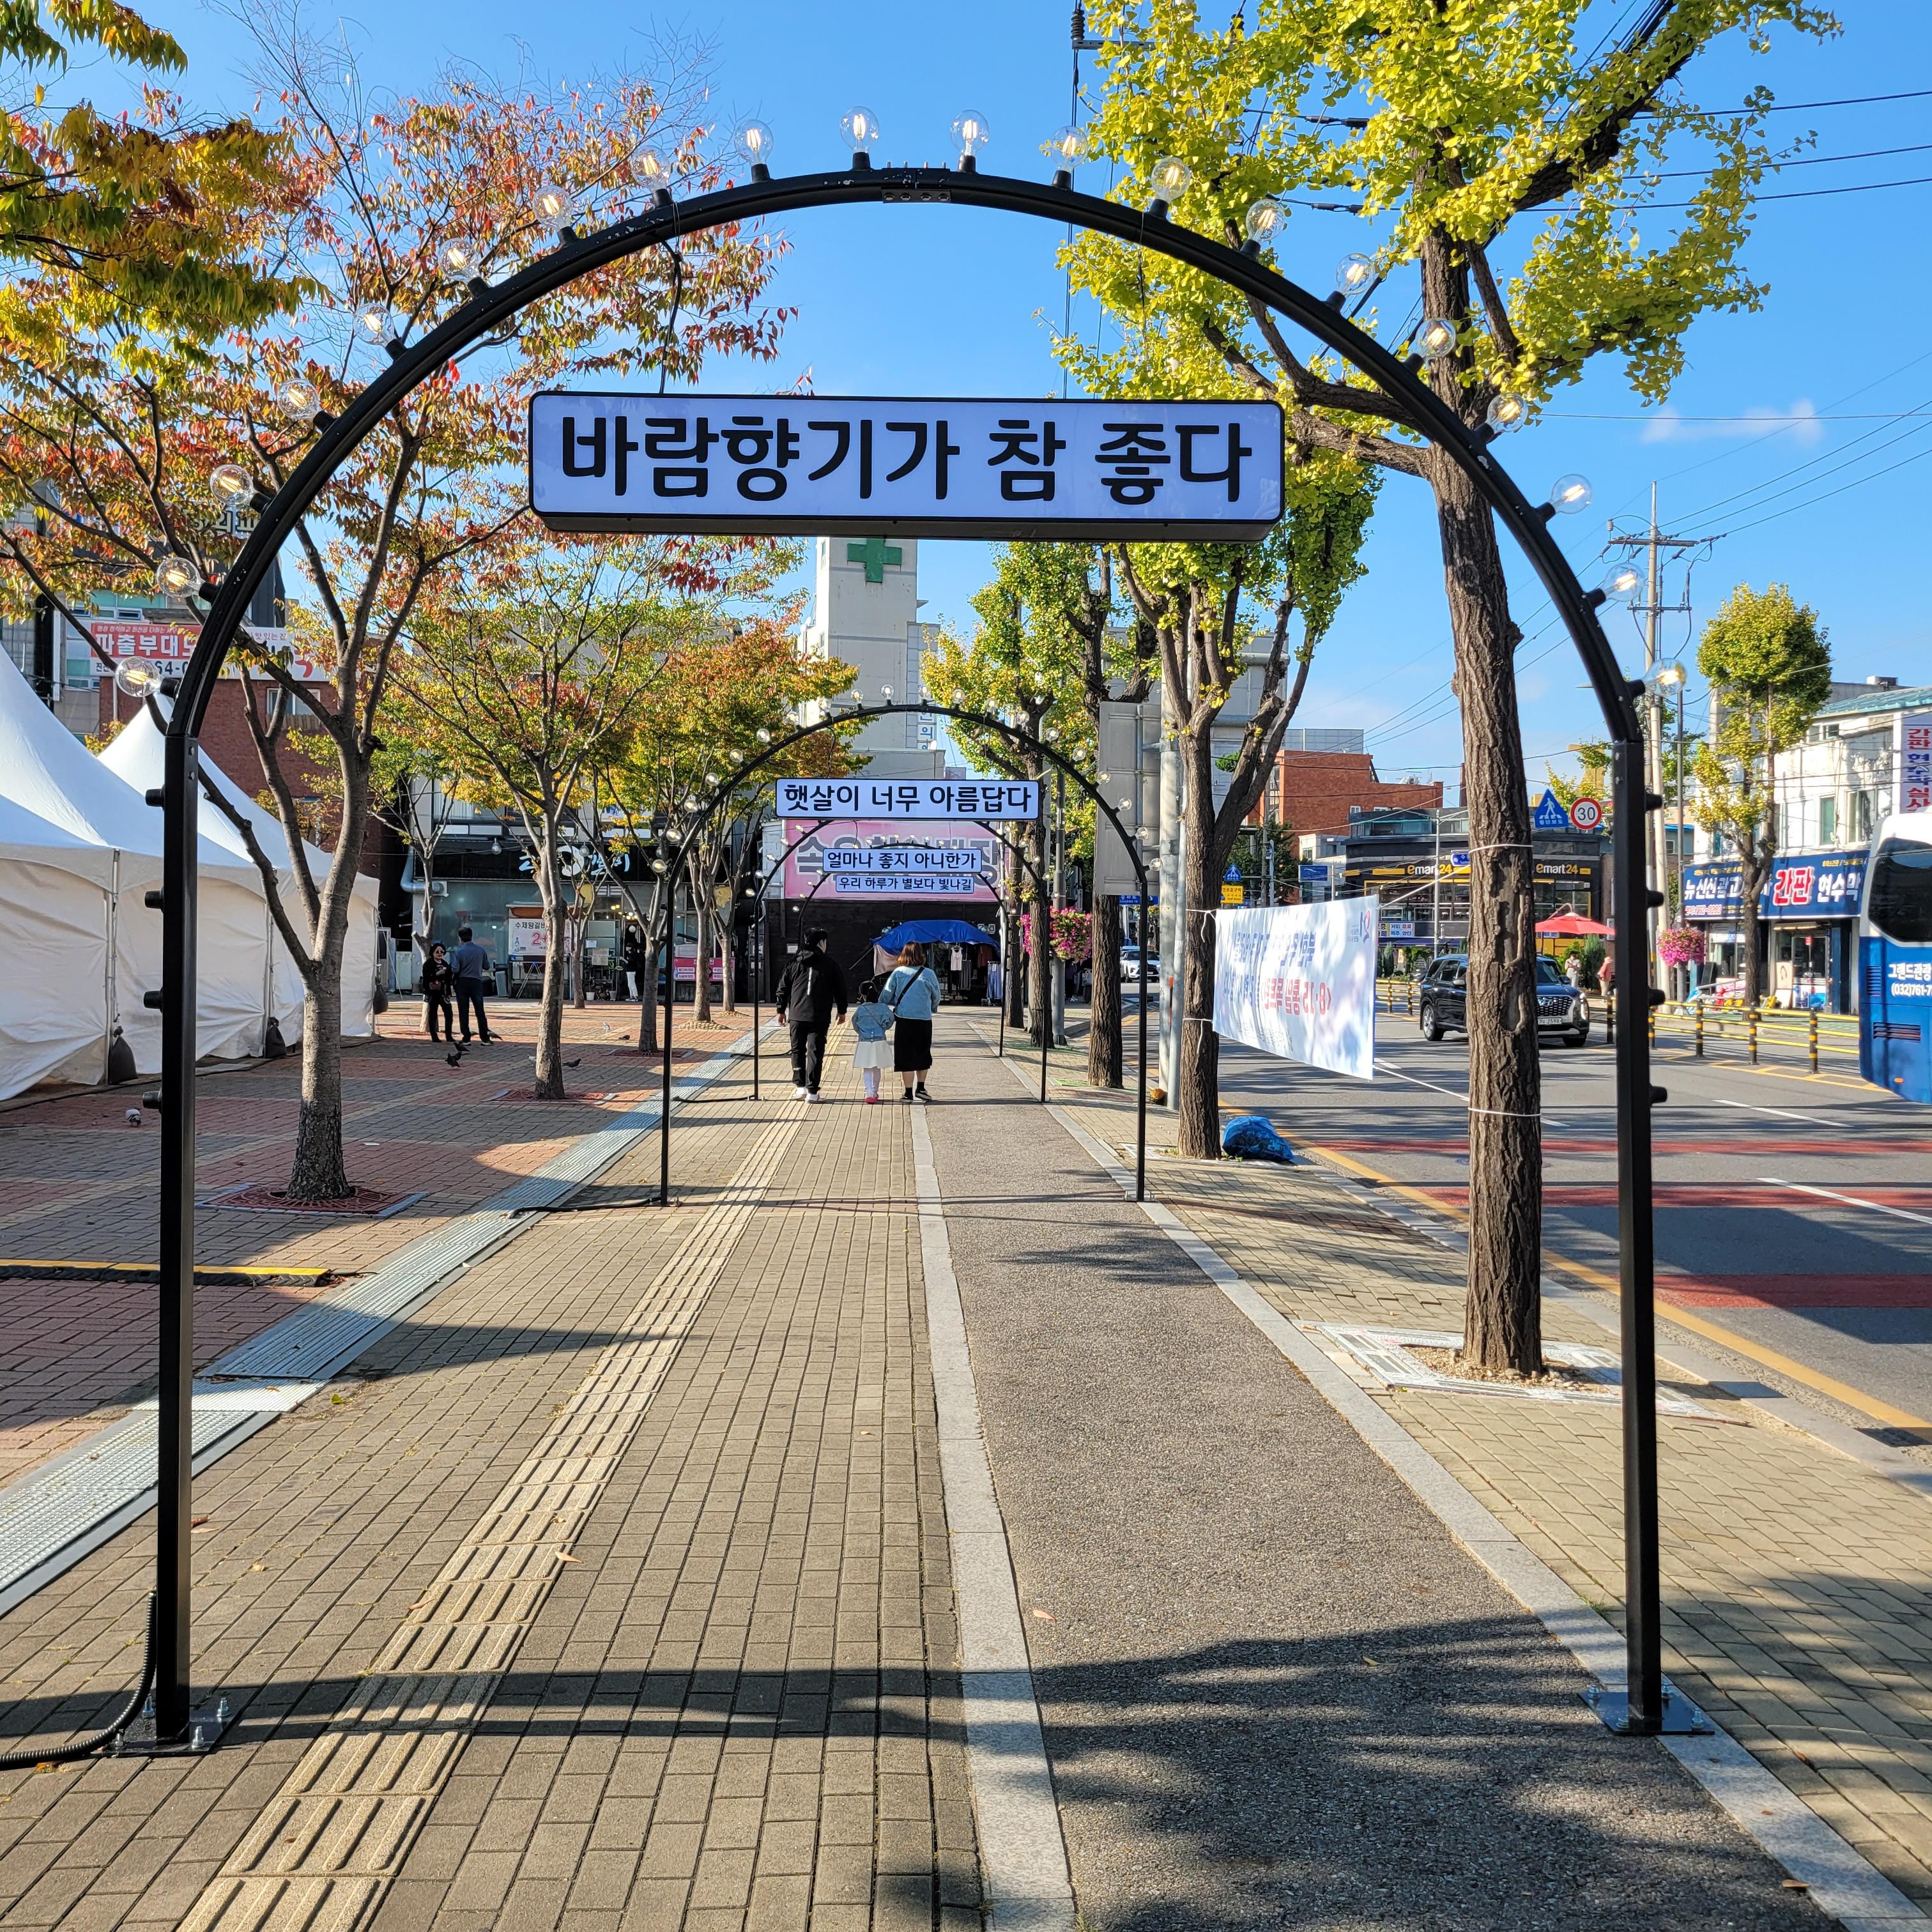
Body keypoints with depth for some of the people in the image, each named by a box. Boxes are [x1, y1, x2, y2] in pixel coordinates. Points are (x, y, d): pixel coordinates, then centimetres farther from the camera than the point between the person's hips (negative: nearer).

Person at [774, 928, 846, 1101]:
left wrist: (781, 1011, 18)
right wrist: (842, 1011, 18)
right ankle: (812, 1091, -1)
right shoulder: (830, 965, 2)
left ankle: (800, 1086, 10)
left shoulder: (794, 964, 8)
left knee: (798, 1051, 14)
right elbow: (840, 989, 5)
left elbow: (783, 989, 9)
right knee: (815, 1052, 1)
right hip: (820, 1017, -2)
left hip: (797, 1015, 2)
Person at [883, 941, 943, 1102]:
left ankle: (909, 1092, 7)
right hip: (924, 1020, 0)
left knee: (906, 1057, 6)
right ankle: (920, 1088, 15)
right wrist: (932, 1009, 29)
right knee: (923, 1054, 17)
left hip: (903, 1020, 0)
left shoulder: (898, 972, -3)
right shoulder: (928, 974, -4)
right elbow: (936, 997, 8)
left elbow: (887, 996, -1)